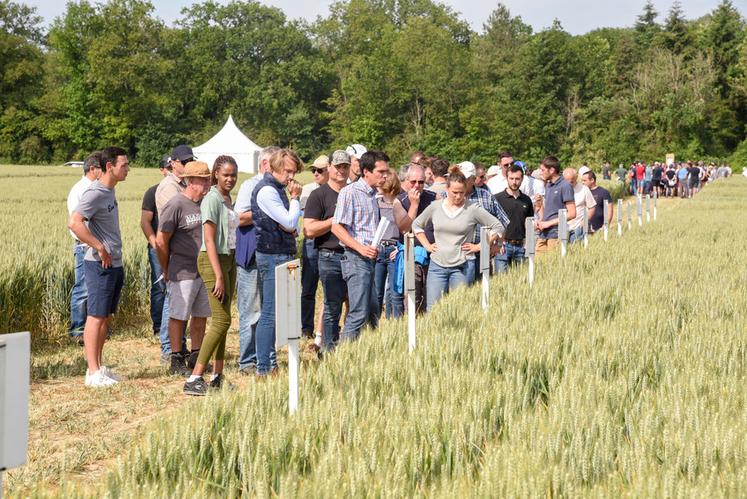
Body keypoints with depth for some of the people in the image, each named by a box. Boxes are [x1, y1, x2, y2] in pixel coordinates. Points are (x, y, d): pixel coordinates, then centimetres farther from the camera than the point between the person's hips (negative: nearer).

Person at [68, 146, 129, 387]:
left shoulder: (109, 191, 13)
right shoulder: (95, 193, -16)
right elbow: (74, 223, -27)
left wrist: (111, 251, 15)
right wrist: (99, 248, -23)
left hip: (115, 264, 9)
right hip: (100, 265, -9)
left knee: (106, 316, 13)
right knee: (96, 316, -6)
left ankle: (98, 366, 20)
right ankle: (93, 372, -3)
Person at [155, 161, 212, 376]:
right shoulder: (176, 205, -13)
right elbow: (161, 241, -10)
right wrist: (167, 271, -3)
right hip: (183, 272, -7)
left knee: (201, 316, 12)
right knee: (179, 316, 0)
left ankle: (196, 358, 22)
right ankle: (176, 361, 7)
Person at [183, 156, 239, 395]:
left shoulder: (228, 199, 13)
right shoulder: (212, 199, -12)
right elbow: (209, 240, -16)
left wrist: (227, 273, 12)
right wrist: (219, 276, -20)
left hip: (229, 260, 8)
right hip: (213, 261, -8)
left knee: (222, 320, 9)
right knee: (222, 320, -13)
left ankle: (217, 377, 15)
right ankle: (194, 379, -14)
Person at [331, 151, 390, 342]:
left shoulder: (373, 195, 17)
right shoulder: (350, 192, -10)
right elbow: (337, 227, -16)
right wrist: (361, 248, -22)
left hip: (370, 259, 9)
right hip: (356, 259, -9)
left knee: (373, 314, 11)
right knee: (358, 314, -12)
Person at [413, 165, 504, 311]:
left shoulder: (472, 209, -2)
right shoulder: (435, 207, 5)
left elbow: (498, 227, 0)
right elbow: (416, 225, 20)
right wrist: (427, 245, 10)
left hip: (460, 267, -2)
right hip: (437, 266, 2)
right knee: (433, 310, -2)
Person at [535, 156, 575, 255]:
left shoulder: (565, 186, -8)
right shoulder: (548, 185, 17)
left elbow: (572, 213, -13)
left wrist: (549, 223, -12)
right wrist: (540, 221, 8)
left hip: (556, 234, -7)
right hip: (543, 234, 7)